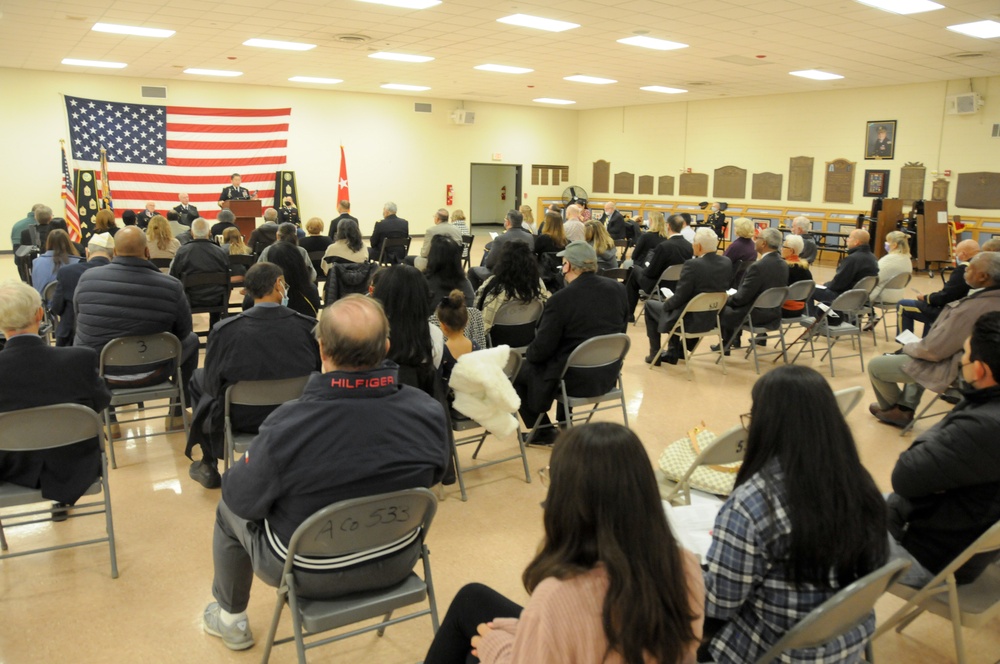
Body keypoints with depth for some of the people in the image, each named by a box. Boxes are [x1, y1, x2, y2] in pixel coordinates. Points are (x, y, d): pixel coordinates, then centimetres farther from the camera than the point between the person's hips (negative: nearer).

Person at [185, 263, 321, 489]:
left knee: (198, 379, 27)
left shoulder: (224, 330, -21)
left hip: (241, 419, -2)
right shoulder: (309, 326, -18)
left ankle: (209, 466, 36)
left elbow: (212, 384, -9)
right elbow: (318, 373, -3)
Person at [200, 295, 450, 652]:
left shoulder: (287, 426, -33)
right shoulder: (430, 412, -22)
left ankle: (231, 619, 45)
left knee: (228, 510, 24)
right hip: (397, 562, 4)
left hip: (312, 573, -3)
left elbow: (242, 500, -15)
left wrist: (249, 463, 6)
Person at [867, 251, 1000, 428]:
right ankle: (905, 407, 30)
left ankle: (891, 408, 30)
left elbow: (933, 350, -27)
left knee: (875, 365, 3)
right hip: (974, 364, 10)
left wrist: (908, 347, -6)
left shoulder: (971, 308, -33)